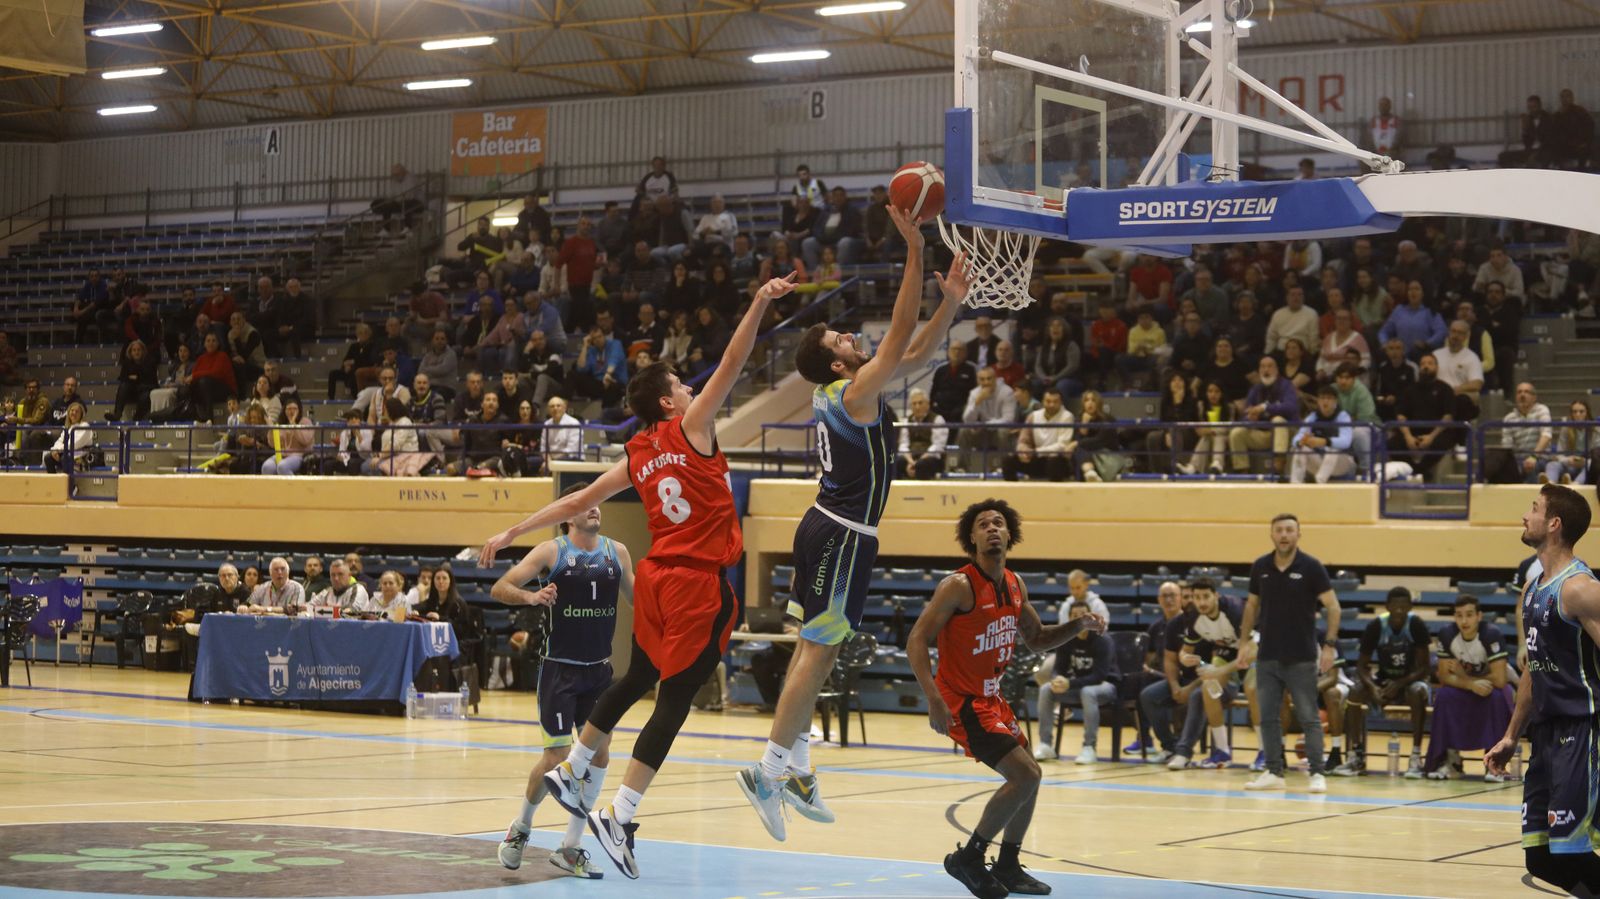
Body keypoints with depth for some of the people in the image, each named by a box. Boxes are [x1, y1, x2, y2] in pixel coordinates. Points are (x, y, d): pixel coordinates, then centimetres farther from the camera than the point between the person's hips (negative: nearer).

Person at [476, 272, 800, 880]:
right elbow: (731, 366, -14)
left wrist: (512, 533, 19)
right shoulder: (690, 427, -7)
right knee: (674, 700, -7)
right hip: (698, 583, -7)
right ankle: (619, 818, -13)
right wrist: (759, 305, -14)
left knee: (636, 680, 26)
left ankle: (570, 773, 36)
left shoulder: (637, 456, 10)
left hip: (656, 578, 7)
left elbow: (578, 501, 13)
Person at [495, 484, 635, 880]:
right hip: (560, 669, -5)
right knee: (557, 757, -6)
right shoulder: (552, 551, -8)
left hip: (599, 669, 5)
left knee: (599, 754, -1)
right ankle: (520, 828, 20)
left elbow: (637, 597, 19)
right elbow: (499, 588, -13)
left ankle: (570, 848, 9)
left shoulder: (616, 552, 5)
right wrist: (530, 596, -32)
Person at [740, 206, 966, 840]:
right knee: (819, 651, -9)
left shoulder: (840, 390, 10)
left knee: (814, 647, 11)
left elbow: (916, 352, 17)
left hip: (828, 527, 10)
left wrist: (951, 303, 6)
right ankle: (769, 771, -10)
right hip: (844, 534, -10)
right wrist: (915, 251, -22)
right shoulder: (856, 392, -16)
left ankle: (796, 768, 16)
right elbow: (901, 333, -23)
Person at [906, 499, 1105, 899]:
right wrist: (934, 698, -30)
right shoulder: (959, 586, -18)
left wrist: (1080, 625, 2)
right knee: (1024, 775, -17)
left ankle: (1007, 866, 30)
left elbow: (1037, 639, 19)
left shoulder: (1015, 586, 6)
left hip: (991, 697, 9)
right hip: (962, 700, -9)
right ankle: (968, 858, -5)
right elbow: (916, 641, -20)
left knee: (1030, 776, 16)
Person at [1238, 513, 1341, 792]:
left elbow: (1333, 606, -6)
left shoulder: (1311, 567, -7)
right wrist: (1246, 641, 11)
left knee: (1309, 717, -3)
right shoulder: (1260, 567, 4)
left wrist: (1330, 644, -15)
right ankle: (1274, 773, 11)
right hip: (1268, 656, 4)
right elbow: (1252, 605, 17)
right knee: (1268, 717, 4)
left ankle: (1317, 773, 2)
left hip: (1302, 658, -4)